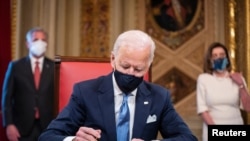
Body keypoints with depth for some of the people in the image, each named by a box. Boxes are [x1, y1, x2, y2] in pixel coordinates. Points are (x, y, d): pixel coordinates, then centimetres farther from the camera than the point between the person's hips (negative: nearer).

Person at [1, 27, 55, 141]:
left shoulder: (54, 67, 4)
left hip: (48, 126, 0)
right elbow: (7, 98, 3)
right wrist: (9, 124, -6)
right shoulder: (15, 66, 4)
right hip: (22, 128, 0)